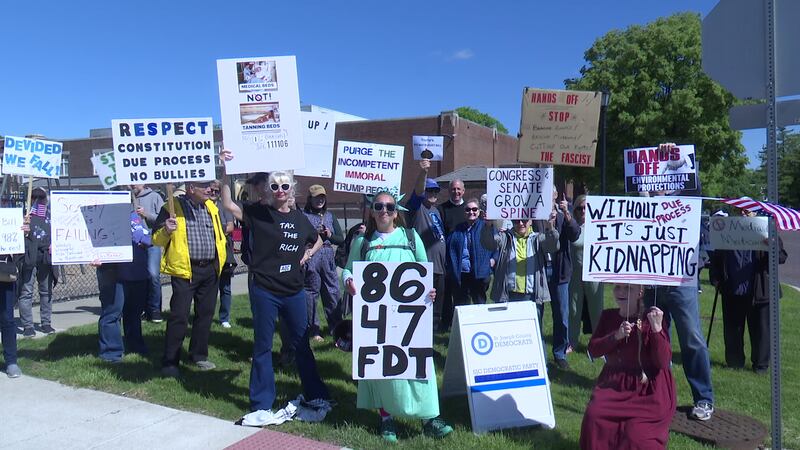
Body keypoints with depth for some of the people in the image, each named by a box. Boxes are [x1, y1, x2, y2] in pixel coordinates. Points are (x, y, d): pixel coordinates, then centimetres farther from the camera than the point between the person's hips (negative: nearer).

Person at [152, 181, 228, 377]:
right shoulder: (173, 207, -5)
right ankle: (169, 362, 6)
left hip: (210, 270, 6)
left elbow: (219, 235, 22)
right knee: (179, 317, -5)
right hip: (185, 270, -6)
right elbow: (156, 238, -3)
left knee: (205, 314, 14)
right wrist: (166, 231, -24)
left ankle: (199, 355, 28)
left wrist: (220, 259, 14)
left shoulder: (211, 207, 12)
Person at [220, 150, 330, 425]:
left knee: (301, 343, 15)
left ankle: (315, 394, 30)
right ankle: (262, 406, 16)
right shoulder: (259, 213, -4)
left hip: (294, 291, 4)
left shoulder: (299, 218, 7)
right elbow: (229, 205, -15)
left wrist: (309, 253, 5)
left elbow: (318, 240, 24)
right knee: (263, 346, 6)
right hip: (264, 290, -3)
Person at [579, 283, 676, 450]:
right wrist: (616, 336, -17)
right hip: (613, 385, 4)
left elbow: (663, 362, -16)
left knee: (636, 436, -16)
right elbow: (593, 350, -2)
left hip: (648, 392, -3)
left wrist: (656, 329, -29)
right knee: (593, 416, -18)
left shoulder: (652, 318, -10)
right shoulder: (608, 316, 4)